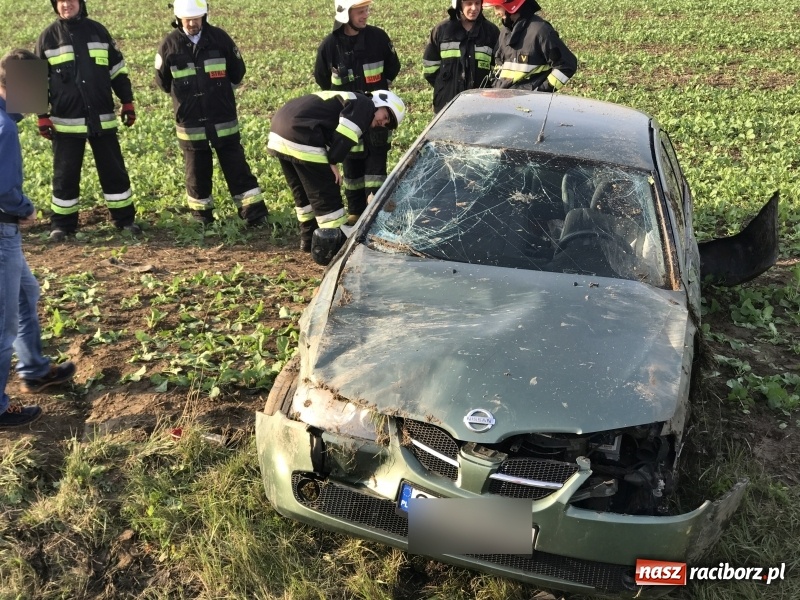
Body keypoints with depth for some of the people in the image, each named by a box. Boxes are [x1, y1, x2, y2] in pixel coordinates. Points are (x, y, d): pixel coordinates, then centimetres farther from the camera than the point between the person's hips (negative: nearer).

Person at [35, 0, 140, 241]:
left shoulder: (98, 31, 7)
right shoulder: (48, 37, 2)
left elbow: (117, 69, 12)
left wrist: (127, 102, 8)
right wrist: (42, 116, 0)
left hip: (102, 117, 1)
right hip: (66, 121, -1)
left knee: (114, 170, 6)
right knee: (65, 174, 5)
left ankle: (124, 217, 18)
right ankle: (62, 223, 17)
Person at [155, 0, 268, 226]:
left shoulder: (220, 38, -4)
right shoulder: (169, 45, -4)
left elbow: (238, 71, 8)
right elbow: (163, 81, 9)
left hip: (224, 120, 0)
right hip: (190, 123, 0)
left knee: (237, 168, 3)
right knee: (197, 172, 10)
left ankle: (256, 216, 7)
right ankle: (202, 219, 23)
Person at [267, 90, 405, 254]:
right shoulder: (364, 105, 0)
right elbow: (344, 135, -15)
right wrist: (333, 162, -6)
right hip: (299, 133, -10)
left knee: (302, 191, 23)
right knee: (325, 192, -2)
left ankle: (309, 238, 34)